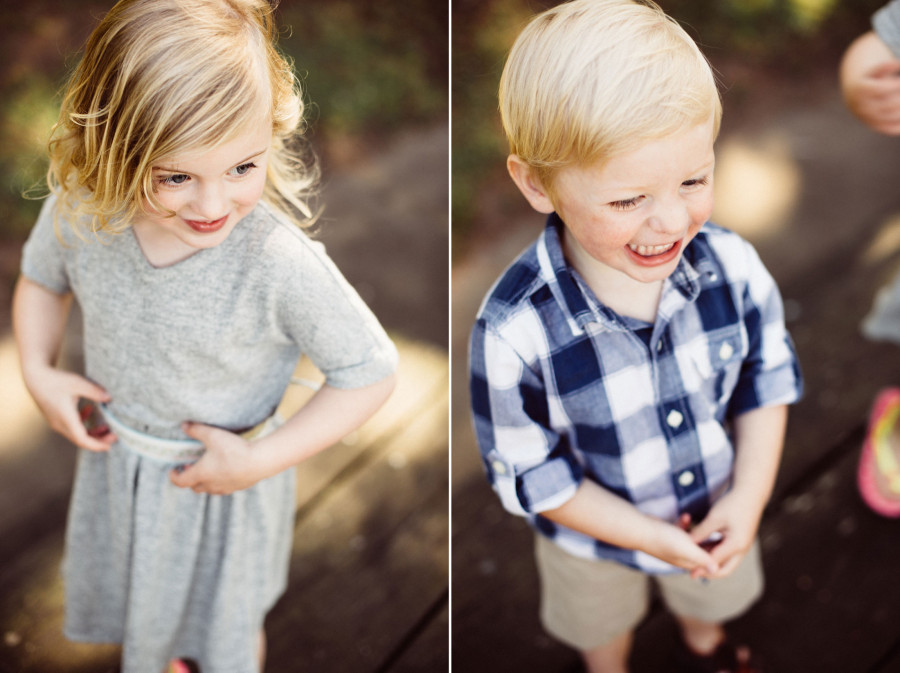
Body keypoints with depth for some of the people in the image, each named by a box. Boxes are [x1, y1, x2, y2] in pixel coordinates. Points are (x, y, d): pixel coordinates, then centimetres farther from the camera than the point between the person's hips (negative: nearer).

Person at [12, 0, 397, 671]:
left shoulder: (282, 264, -38)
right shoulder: (78, 211, -24)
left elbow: (371, 372, -26)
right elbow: (42, 278, 0)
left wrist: (261, 460, -25)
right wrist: (38, 370, -13)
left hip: (224, 474, -3)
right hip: (116, 452, 4)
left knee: (227, 617, 26)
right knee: (134, 589, 33)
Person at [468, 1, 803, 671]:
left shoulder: (734, 266, -28)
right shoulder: (514, 332, -39)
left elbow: (767, 379, -9)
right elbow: (531, 473, -25)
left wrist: (748, 499, -17)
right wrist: (653, 537, -23)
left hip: (719, 514, 3)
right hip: (596, 540, -3)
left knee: (710, 596, 38)